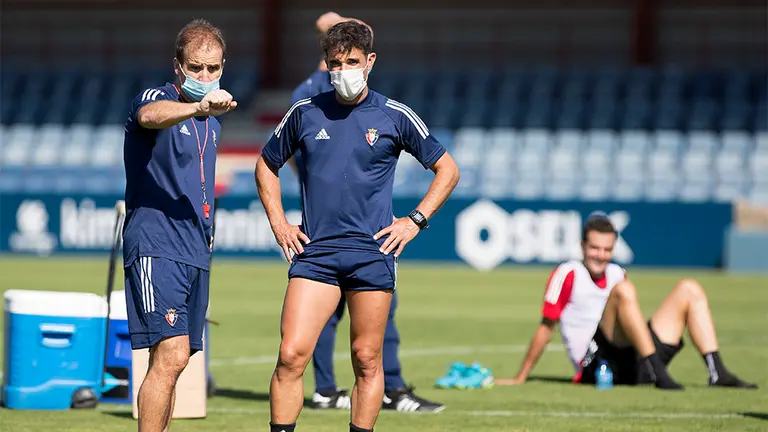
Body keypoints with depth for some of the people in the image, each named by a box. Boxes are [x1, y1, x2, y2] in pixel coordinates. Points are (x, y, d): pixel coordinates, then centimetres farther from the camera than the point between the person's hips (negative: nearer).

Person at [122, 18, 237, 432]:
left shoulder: (212, 121, 17)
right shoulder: (155, 99, -7)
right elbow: (150, 116, -35)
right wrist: (198, 107, -54)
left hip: (195, 253, 8)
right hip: (154, 247, -8)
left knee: (170, 362, 11)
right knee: (171, 356, -19)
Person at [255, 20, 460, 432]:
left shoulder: (395, 116, 2)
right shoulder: (305, 113, 6)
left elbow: (447, 169, 12)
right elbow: (266, 165, 21)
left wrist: (416, 221, 3)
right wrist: (278, 223, 11)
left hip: (373, 253, -1)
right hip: (314, 252, 1)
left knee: (367, 359, 2)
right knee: (291, 354, -11)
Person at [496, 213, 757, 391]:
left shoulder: (617, 274, 19)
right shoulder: (568, 274, -1)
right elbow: (547, 327, -1)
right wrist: (520, 379, -3)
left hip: (632, 365, 7)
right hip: (596, 363, -7)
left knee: (689, 290, 4)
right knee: (624, 290, -29)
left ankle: (716, 373, -13)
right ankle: (660, 376, -39)